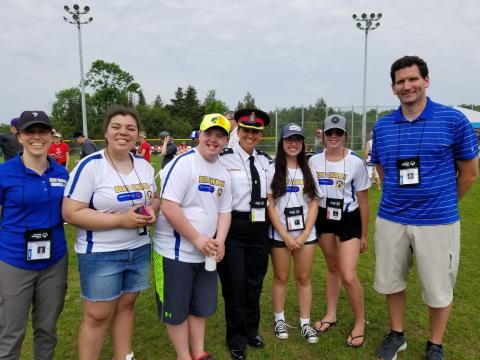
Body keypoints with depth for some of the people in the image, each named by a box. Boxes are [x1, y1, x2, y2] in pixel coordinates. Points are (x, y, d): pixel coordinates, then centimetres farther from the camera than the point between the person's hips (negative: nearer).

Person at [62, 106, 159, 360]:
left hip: (138, 250, 5)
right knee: (98, 315, 6)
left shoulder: (144, 165, 4)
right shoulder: (90, 165, -15)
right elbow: (71, 213, -18)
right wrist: (121, 219, -24)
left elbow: (155, 198, 16)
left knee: (126, 304, 18)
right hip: (100, 254, -5)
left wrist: (151, 210, -9)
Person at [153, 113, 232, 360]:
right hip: (175, 253, -7)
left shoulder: (223, 173, 8)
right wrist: (197, 239, -20)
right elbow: (169, 208, -23)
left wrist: (219, 241, -4)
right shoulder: (183, 164, -16)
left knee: (201, 307, 19)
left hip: (206, 253, 7)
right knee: (176, 310, 8)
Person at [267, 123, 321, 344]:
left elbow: (314, 203, 4)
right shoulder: (273, 170, -3)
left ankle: (305, 323, 22)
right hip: (279, 234, -2)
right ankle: (279, 319, 27)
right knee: (281, 277, 9)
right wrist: (285, 236, -11)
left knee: (304, 278, 9)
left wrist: (305, 234, -7)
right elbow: (269, 205, -6)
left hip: (305, 234, 2)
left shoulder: (308, 170, 7)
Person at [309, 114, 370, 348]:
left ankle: (360, 323, 16)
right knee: (332, 267, 16)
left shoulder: (356, 162, -12)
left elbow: (363, 201, -6)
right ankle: (331, 314, 35)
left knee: (348, 276, -8)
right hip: (324, 218, 3)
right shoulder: (314, 162, -4)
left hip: (349, 220, -3)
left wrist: (364, 235, -1)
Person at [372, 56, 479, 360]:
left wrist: (442, 203, 11)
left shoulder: (453, 120, -7)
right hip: (390, 220, 3)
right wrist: (401, 199, 13)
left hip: (437, 221, -3)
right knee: (391, 282, 16)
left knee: (438, 289, 11)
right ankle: (397, 335, 38)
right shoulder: (382, 126, 3)